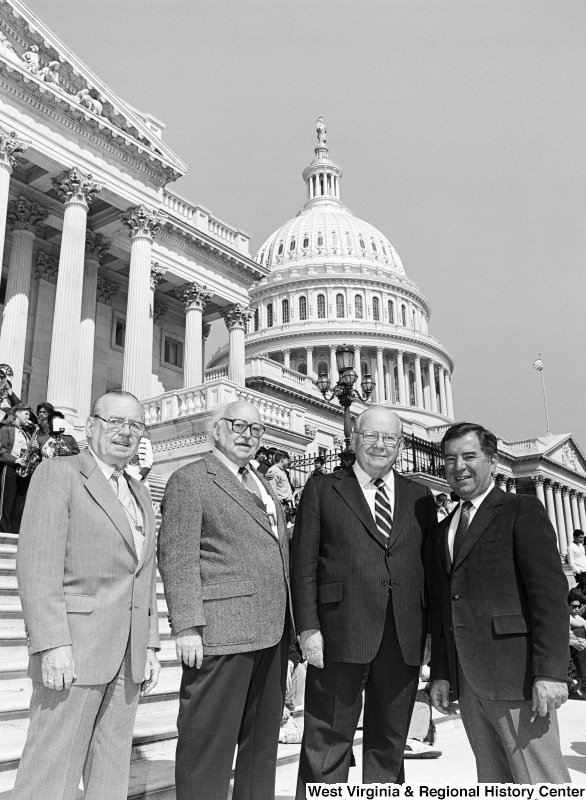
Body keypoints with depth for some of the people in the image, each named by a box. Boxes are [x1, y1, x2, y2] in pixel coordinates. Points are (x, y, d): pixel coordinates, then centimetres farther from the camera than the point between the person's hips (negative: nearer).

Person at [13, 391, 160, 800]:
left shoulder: (141, 495, 19)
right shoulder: (58, 473, -3)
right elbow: (37, 564, -12)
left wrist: (149, 647, 13)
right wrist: (52, 644, -19)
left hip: (129, 657, 7)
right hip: (73, 650, -7)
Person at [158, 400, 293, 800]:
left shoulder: (264, 485, 20)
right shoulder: (190, 480, -4)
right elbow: (177, 557, -11)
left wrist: (287, 623, 15)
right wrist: (187, 627, -18)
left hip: (272, 632, 8)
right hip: (221, 632, -7)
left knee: (263, 738, 17)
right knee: (209, 740, 1)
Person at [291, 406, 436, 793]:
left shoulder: (420, 497, 13)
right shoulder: (322, 489, 5)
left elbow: (432, 567, 12)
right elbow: (303, 562, 0)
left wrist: (435, 630, 3)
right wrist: (308, 627, -8)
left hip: (404, 639, 3)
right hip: (340, 634, -3)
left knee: (389, 743, 13)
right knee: (327, 743, 3)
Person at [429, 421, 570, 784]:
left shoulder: (522, 510, -1)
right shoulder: (446, 528, 19)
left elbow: (550, 591, -10)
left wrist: (550, 671, -18)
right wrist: (440, 672, 12)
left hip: (515, 674, -6)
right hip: (467, 680, 6)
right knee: (495, 783, 11)